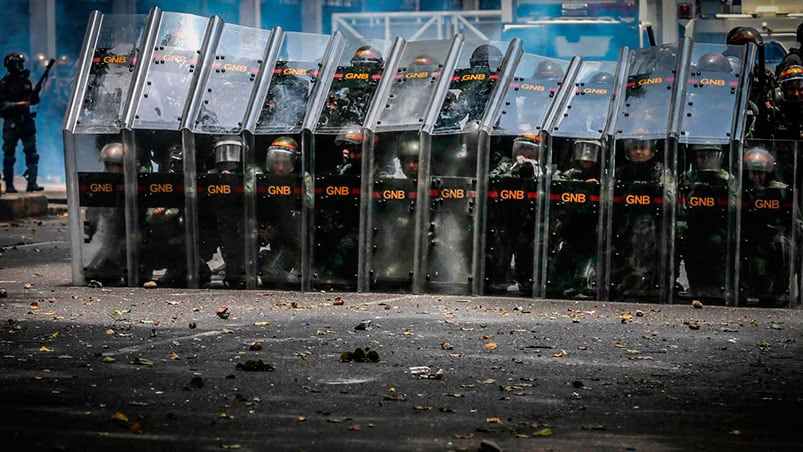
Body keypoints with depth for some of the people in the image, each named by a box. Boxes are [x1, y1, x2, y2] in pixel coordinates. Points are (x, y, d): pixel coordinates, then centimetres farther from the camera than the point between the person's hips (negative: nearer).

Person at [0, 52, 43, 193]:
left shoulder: (25, 81, 11)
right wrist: (17, 104, -21)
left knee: (32, 153, -3)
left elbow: (33, 101, 17)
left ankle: (32, 183, -3)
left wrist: (36, 92, -2)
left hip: (26, 122, 5)